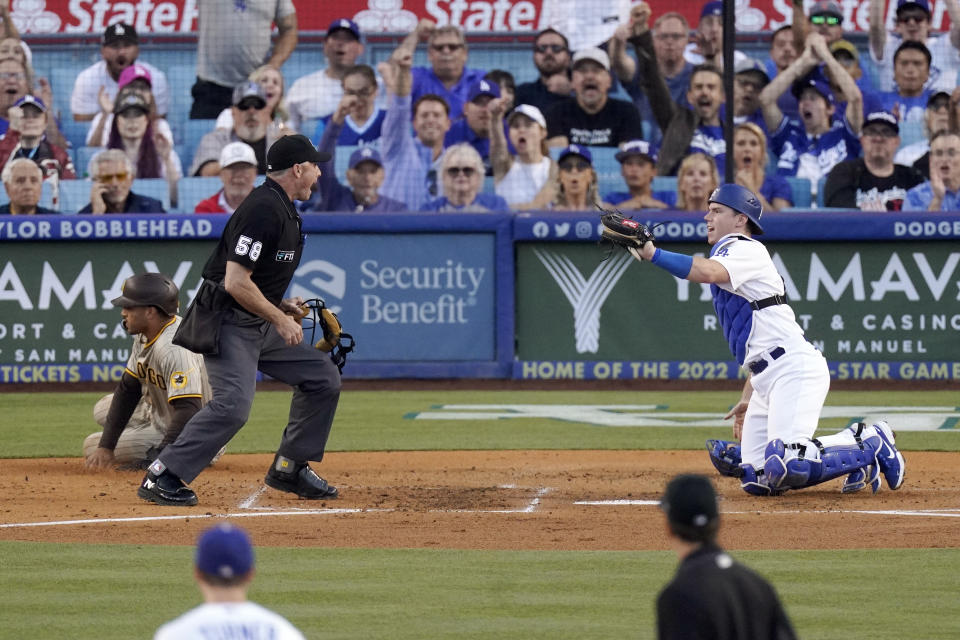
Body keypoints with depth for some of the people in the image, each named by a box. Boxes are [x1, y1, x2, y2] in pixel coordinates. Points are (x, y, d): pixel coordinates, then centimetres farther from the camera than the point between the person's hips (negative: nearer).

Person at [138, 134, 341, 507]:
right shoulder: (262, 209, -20)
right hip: (228, 323, -10)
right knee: (234, 403, -25)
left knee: (323, 378, 10)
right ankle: (161, 477, -20)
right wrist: (280, 319, -17)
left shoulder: (284, 210, 13)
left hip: (260, 324, 10)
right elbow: (235, 282, -25)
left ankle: (289, 469, 18)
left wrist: (280, 305, 11)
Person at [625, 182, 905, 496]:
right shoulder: (726, 256, 26)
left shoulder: (746, 250, -4)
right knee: (756, 480, 3)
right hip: (766, 380, 10)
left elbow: (708, 272, -29)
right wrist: (747, 399, 27)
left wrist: (653, 254, -32)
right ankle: (851, 441, 14)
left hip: (794, 369, -10)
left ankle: (870, 445, -4)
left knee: (786, 467, -25)